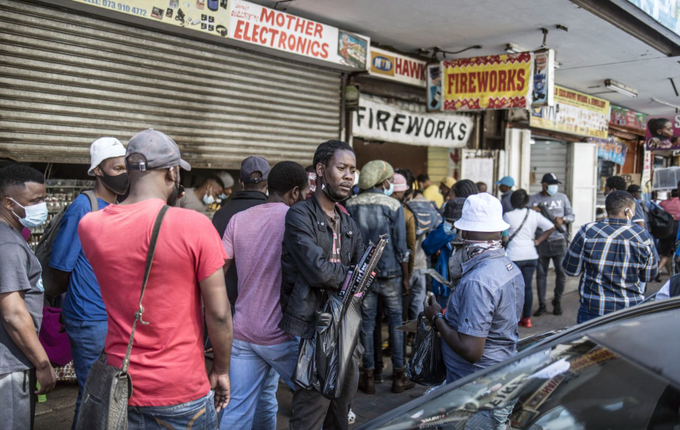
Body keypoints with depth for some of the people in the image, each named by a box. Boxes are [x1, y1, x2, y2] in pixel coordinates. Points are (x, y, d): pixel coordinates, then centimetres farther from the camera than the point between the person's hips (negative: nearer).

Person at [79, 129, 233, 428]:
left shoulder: (89, 226, -4)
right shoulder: (194, 226, -18)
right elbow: (218, 313, -15)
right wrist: (222, 369, 1)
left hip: (120, 389, 4)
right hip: (182, 392, -4)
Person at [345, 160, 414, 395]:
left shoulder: (351, 206, -1)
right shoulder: (394, 206, -8)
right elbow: (401, 247, -7)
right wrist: (406, 278, 1)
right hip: (390, 273, -2)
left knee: (366, 322, 9)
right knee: (395, 320, 10)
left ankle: (369, 376, 16)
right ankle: (399, 375, 16)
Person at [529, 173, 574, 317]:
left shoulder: (562, 198, 7)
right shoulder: (534, 199, 4)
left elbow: (571, 215, 10)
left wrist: (563, 219, -11)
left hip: (559, 241, 1)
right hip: (541, 241, -1)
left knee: (561, 273, 2)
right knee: (541, 274, 3)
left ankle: (557, 302, 20)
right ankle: (542, 305, 12)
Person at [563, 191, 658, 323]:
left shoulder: (588, 232, -11)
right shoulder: (644, 237, -6)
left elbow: (571, 270, -3)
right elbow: (649, 277, 5)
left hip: (592, 310, -1)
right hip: (631, 310, 1)